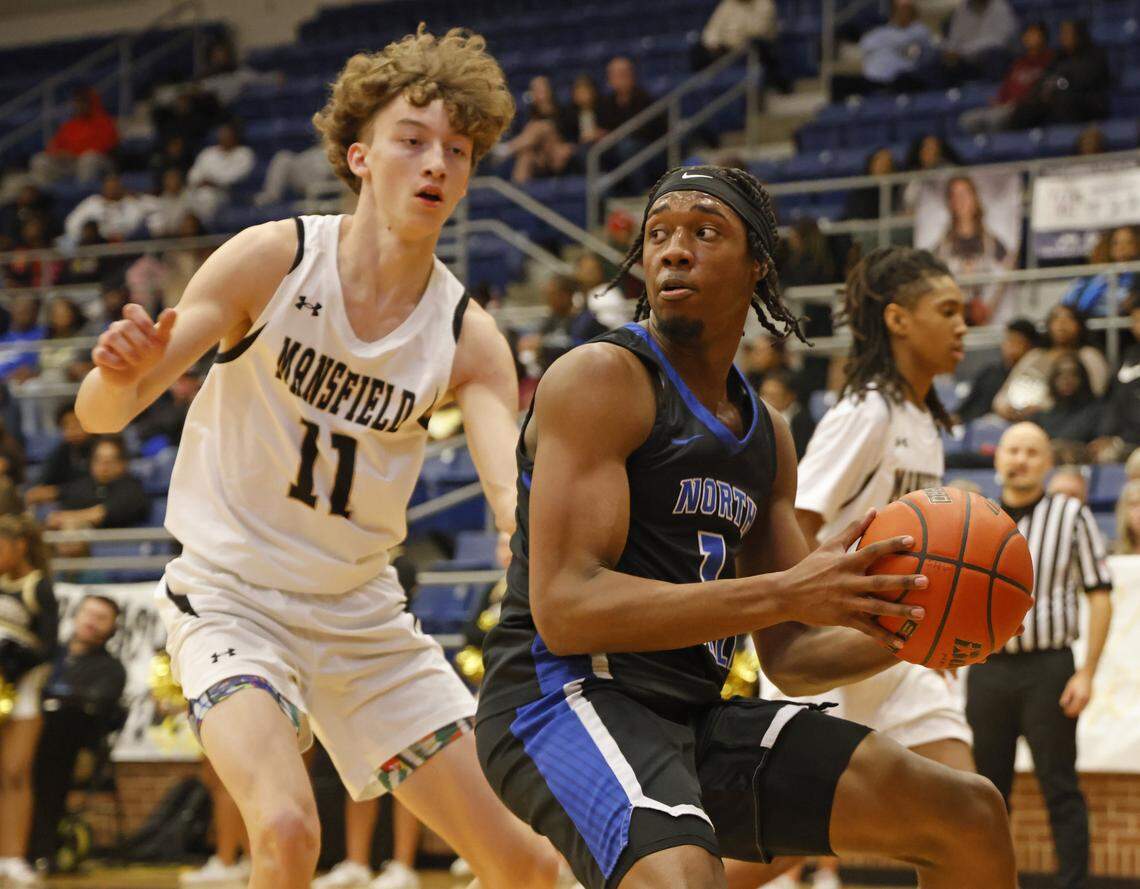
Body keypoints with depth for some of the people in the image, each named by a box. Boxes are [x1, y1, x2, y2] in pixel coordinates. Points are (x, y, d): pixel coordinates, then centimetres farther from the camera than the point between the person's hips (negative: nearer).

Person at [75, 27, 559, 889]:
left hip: (363, 616, 4)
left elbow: (517, 501, -20)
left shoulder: (466, 338, -6)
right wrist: (122, 374, -39)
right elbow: (102, 412, -14)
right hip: (231, 599, -4)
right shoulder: (274, 259, -13)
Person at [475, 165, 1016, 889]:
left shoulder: (768, 435, 18)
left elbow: (788, 654, 21)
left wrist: (902, 632, -1)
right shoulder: (601, 379, -8)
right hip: (562, 698, -8)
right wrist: (788, 592, -23)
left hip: (695, 715, 8)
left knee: (971, 818, 6)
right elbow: (563, 609, -19)